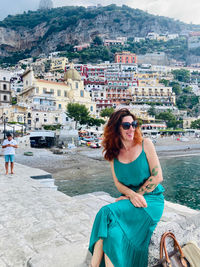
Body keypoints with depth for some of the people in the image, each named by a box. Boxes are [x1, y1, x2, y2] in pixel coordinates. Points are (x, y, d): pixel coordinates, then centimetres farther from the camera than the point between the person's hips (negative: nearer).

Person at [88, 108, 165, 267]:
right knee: (106, 214, -27)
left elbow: (158, 177, -8)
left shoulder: (145, 144, -5)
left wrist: (137, 194, -10)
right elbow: (118, 183, 5)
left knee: (108, 213, -26)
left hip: (151, 198, -3)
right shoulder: (114, 154, 5)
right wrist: (132, 195, -15)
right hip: (128, 198, 4)